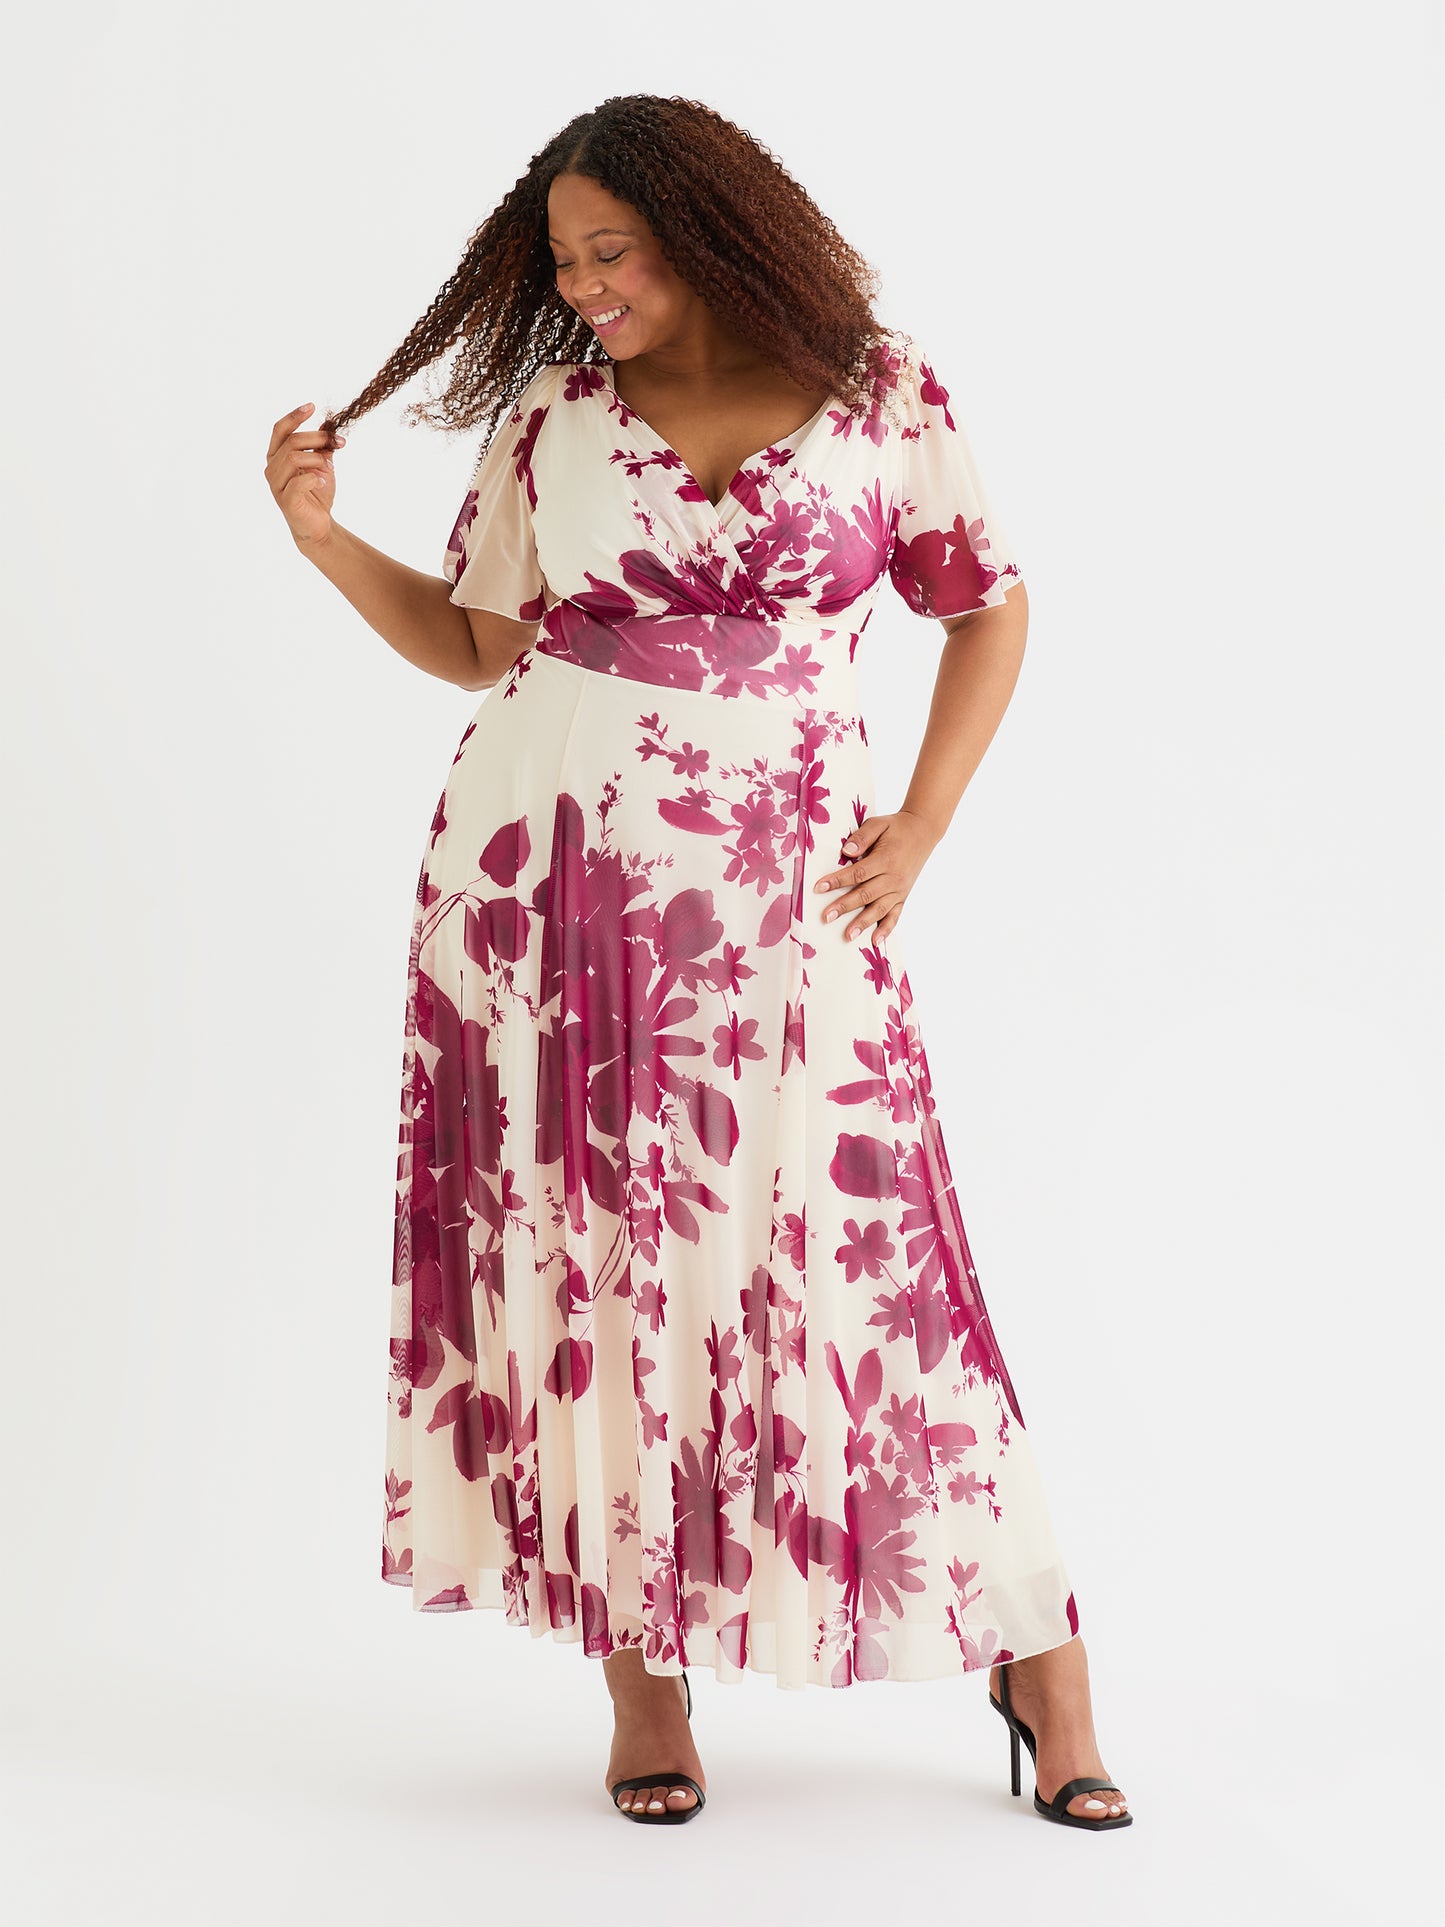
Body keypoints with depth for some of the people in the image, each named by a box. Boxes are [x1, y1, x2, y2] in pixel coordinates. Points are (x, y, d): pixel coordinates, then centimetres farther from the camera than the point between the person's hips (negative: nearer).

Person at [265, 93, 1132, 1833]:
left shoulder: (884, 396, 3)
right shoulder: (550, 416, 8)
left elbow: (991, 607, 11)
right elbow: (476, 644, 14)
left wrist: (915, 830, 3)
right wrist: (325, 536, 1)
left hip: (776, 892, -2)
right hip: (539, 871, 2)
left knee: (850, 1250, -3)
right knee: (587, 1258, 3)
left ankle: (1038, 1654, 12)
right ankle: (642, 1675, 16)